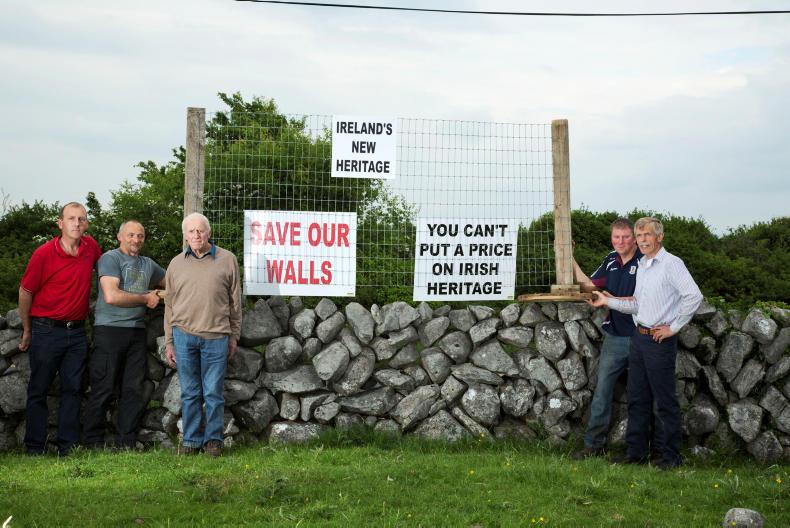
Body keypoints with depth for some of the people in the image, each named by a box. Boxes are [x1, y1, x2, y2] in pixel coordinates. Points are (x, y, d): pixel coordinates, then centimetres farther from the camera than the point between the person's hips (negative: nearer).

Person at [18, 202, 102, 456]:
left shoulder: (91, 246, -1)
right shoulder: (44, 254, -14)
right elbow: (25, 292, -3)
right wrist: (27, 331, 4)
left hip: (77, 331, 4)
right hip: (47, 330, -4)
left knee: (72, 389, 7)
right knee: (39, 390, 4)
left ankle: (68, 447, 13)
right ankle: (34, 449, 11)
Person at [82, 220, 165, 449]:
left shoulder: (148, 264, 17)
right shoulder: (110, 259, -4)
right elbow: (112, 296, -16)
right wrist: (146, 298, -6)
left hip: (137, 331, 6)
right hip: (109, 329, -6)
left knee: (133, 390, 5)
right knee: (103, 389, -4)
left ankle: (127, 443, 10)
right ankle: (93, 443, 3)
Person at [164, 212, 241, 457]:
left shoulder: (227, 260, 4)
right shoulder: (176, 263, 9)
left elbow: (235, 301, 9)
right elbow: (169, 305, 13)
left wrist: (234, 336, 7)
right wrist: (169, 342, 11)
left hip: (216, 337, -1)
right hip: (184, 335, 2)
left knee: (213, 393, 2)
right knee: (190, 393, 6)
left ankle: (213, 439, 14)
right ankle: (191, 440, 15)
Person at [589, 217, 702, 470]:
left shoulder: (671, 264, -11)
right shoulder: (641, 266, 15)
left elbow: (694, 296, -22)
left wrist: (673, 327, -17)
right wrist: (608, 301, 11)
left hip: (659, 340, -8)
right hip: (639, 336, 8)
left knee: (665, 401, -1)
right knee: (637, 398, 12)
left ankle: (672, 455, 8)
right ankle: (636, 451, 20)